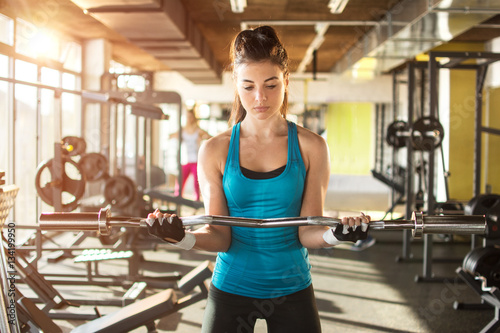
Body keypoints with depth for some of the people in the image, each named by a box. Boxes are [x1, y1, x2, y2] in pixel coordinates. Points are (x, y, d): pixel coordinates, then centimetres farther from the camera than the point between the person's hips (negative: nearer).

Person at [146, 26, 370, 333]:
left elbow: (306, 232, -6)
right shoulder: (215, 151, -4)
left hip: (292, 289, 0)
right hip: (231, 289, 0)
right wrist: (183, 238, -27)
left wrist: (334, 235, -27)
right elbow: (219, 236, -7)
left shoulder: (311, 147, -4)